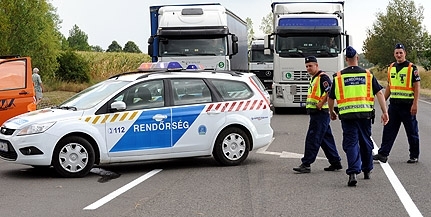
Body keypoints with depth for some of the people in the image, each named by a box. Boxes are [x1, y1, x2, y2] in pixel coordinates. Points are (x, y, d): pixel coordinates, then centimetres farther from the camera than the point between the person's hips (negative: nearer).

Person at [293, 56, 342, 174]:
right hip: (315, 113, 11)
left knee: (312, 139, -10)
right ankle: (335, 163, 20)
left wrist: (321, 103, -20)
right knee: (326, 139, 14)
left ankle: (306, 164, -9)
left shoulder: (322, 77, -12)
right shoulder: (314, 78, 20)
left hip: (320, 112, -11)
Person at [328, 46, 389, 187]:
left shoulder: (338, 77, 3)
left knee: (351, 143, -1)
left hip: (347, 115, -2)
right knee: (365, 142, 17)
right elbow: (379, 93, -1)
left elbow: (330, 98, 8)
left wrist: (331, 112, 24)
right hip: (365, 114, 2)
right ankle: (367, 170, 31)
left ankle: (353, 173, -17)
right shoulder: (368, 75, 5)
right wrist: (385, 112, 0)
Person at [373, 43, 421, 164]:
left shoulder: (412, 68, -6)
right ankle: (383, 154, 5)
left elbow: (417, 87, -8)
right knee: (389, 130, 3)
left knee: (412, 132, 5)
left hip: (407, 105, -5)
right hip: (394, 104, 5)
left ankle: (414, 156, 14)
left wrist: (415, 104, -15)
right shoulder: (391, 68, 11)